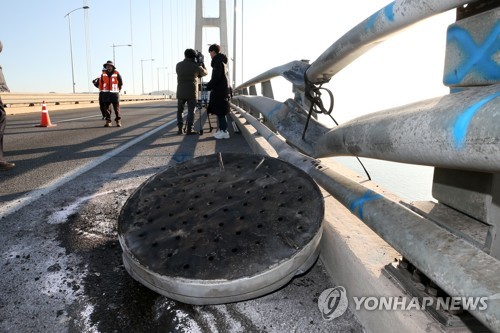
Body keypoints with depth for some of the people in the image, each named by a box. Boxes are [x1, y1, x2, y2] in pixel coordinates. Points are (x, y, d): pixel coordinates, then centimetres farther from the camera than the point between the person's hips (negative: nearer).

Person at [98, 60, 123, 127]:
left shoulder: (116, 74, -1)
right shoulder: (103, 74, 6)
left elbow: (120, 83, 10)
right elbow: (100, 83, 14)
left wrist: (118, 89, 15)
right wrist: (101, 90, 14)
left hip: (114, 93, -2)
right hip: (106, 94, 2)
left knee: (117, 108, -2)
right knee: (106, 108, 2)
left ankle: (118, 121, 5)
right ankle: (108, 121, 7)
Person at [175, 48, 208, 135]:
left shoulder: (178, 65, 6)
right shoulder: (196, 66, -4)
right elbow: (205, 72, 12)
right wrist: (201, 63, 22)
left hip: (181, 93, 3)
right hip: (192, 93, -3)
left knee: (180, 110, 14)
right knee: (191, 111, 2)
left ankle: (180, 129, 9)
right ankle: (189, 130, 0)